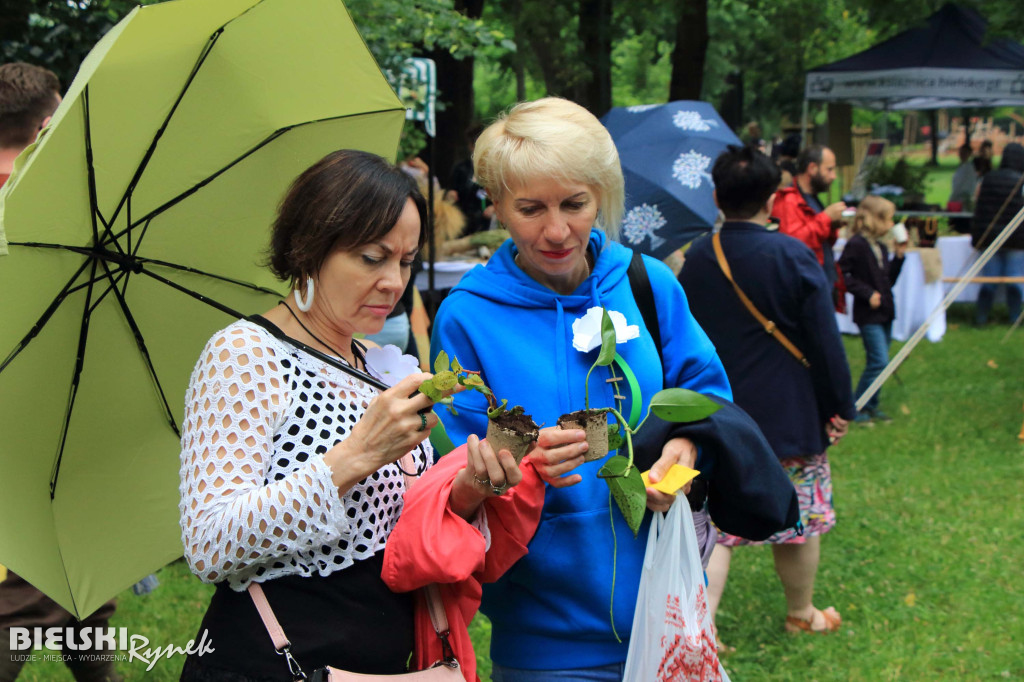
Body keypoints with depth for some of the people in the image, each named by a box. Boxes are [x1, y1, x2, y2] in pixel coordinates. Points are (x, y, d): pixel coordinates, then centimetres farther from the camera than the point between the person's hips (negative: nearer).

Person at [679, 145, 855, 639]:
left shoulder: (696, 260, -1)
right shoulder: (794, 258, -14)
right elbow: (825, 342, -10)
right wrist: (839, 407, 0)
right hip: (788, 419, -3)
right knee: (799, 514, 15)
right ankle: (801, 614, 31)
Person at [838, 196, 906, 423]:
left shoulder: (880, 247, 12)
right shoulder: (856, 244, -14)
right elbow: (841, 275, -18)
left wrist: (899, 255, 7)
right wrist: (867, 293, -19)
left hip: (884, 312, 9)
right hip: (868, 314, -9)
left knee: (879, 362, 12)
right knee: (879, 361, -12)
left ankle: (871, 406, 22)